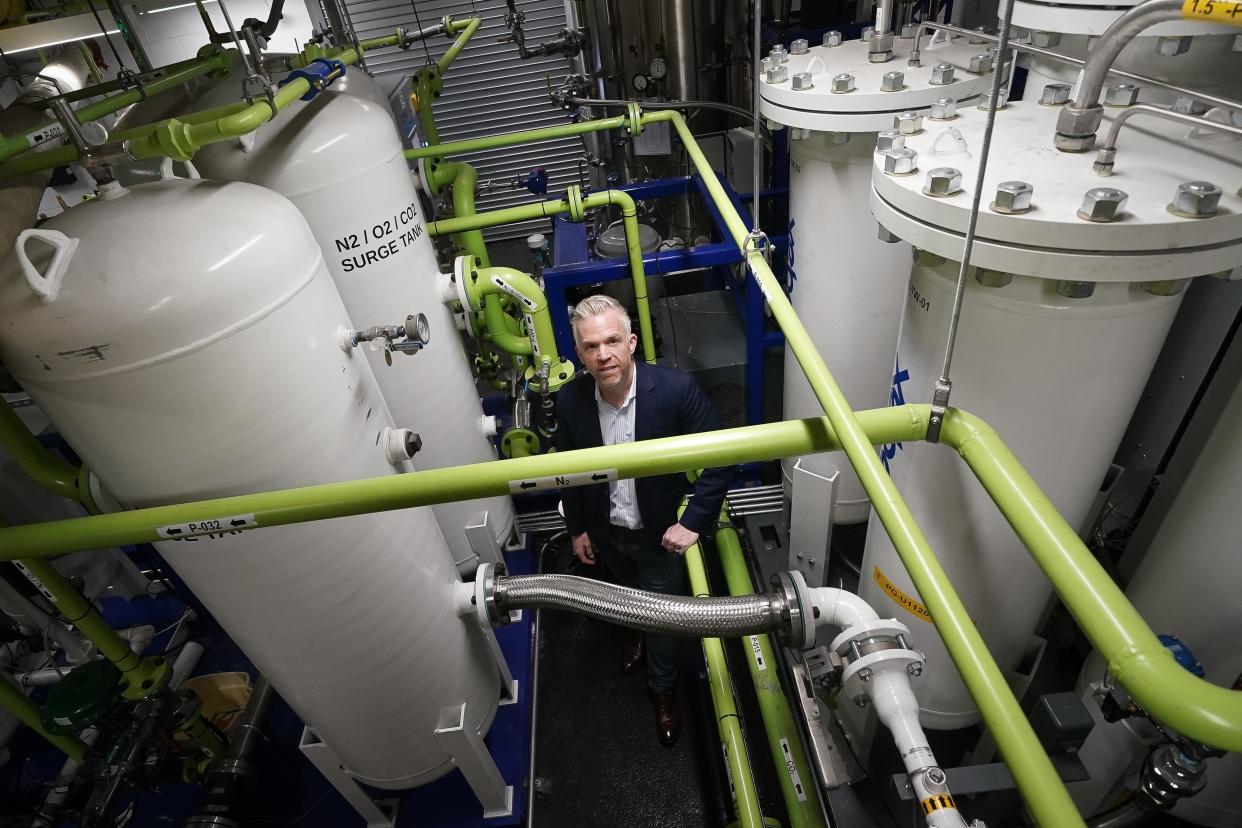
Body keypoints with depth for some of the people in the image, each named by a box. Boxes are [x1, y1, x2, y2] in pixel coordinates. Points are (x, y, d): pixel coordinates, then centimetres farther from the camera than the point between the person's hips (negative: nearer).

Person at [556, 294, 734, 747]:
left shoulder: (677, 388, -30)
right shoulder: (570, 399, -20)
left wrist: (693, 522, -21)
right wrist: (577, 528, 5)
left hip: (661, 532, -3)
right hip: (606, 532, 3)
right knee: (628, 597, 31)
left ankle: (663, 688, 46)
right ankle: (638, 633, 65)